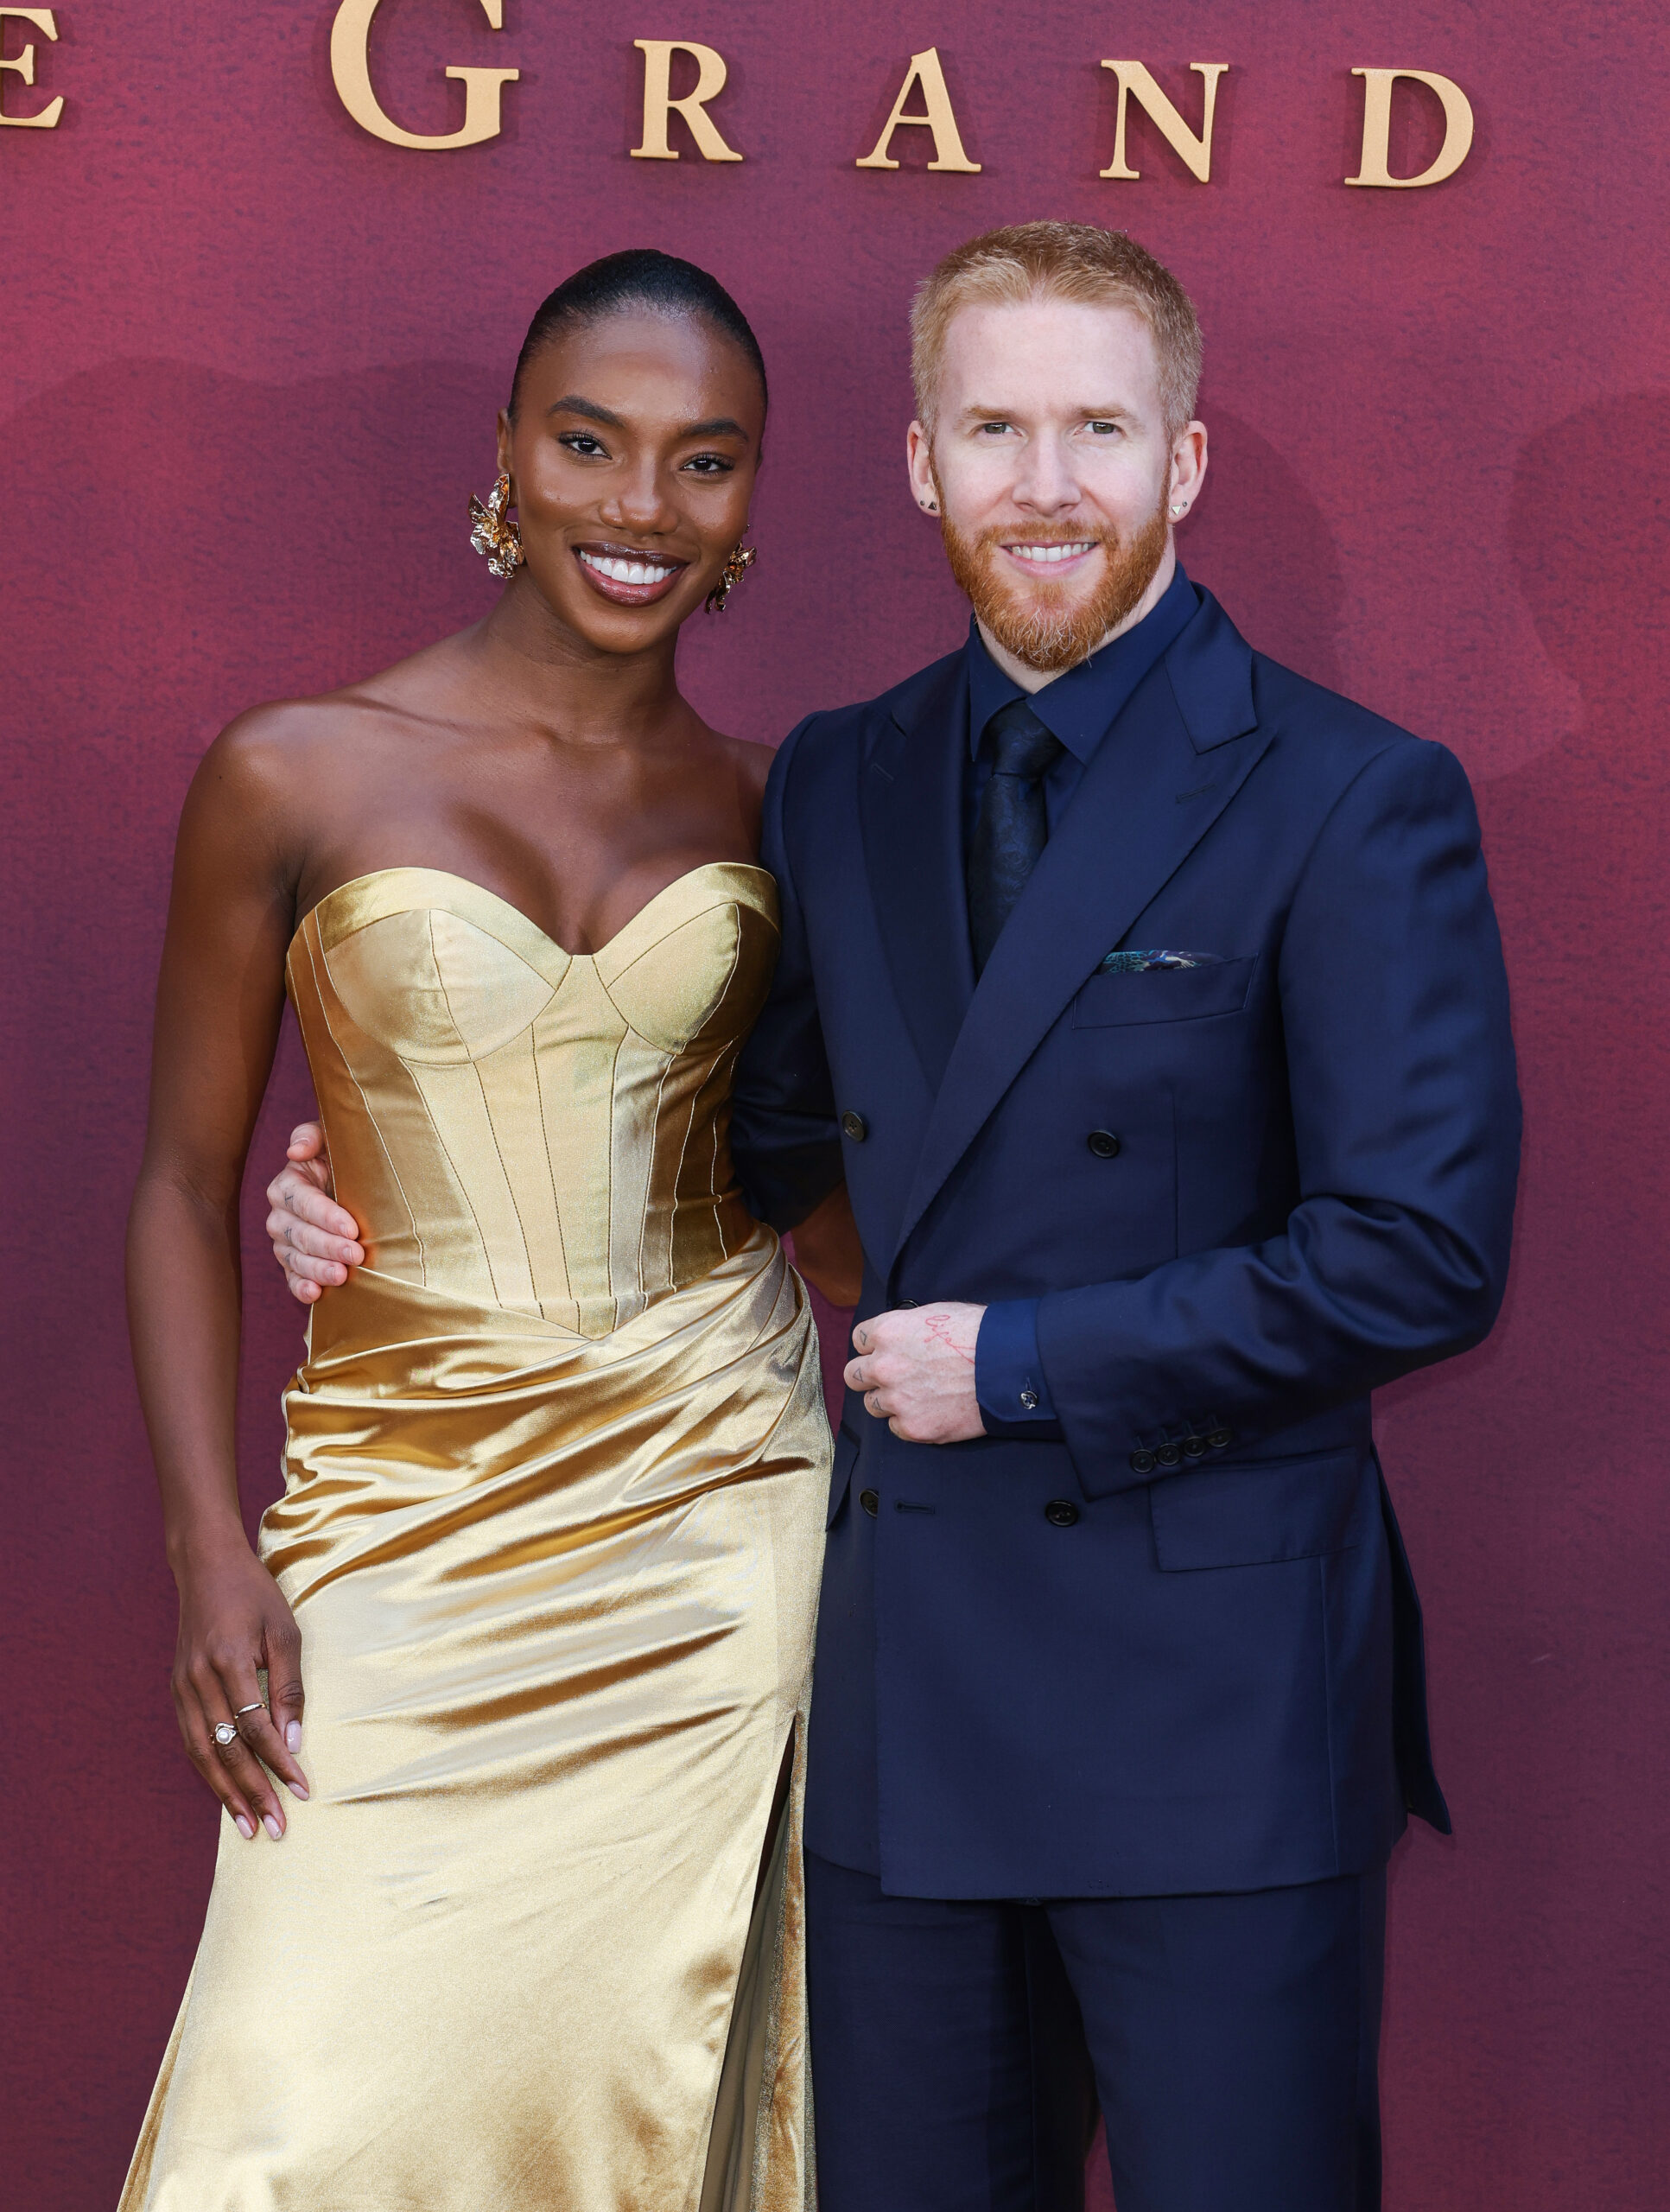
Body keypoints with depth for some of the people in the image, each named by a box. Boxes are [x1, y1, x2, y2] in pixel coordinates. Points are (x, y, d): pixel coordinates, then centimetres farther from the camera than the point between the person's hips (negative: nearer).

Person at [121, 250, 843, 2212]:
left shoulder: (762, 816, 5)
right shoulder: (293, 778, -2)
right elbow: (185, 1185, 1)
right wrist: (207, 1549, -6)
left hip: (720, 1515, 2)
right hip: (407, 1523, -2)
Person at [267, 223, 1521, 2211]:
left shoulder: (1352, 800, -8)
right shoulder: (837, 783, 10)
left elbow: (1423, 1257, -13)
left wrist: (1025, 1362, -12)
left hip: (1213, 1694, -5)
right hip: (905, 1681, 5)